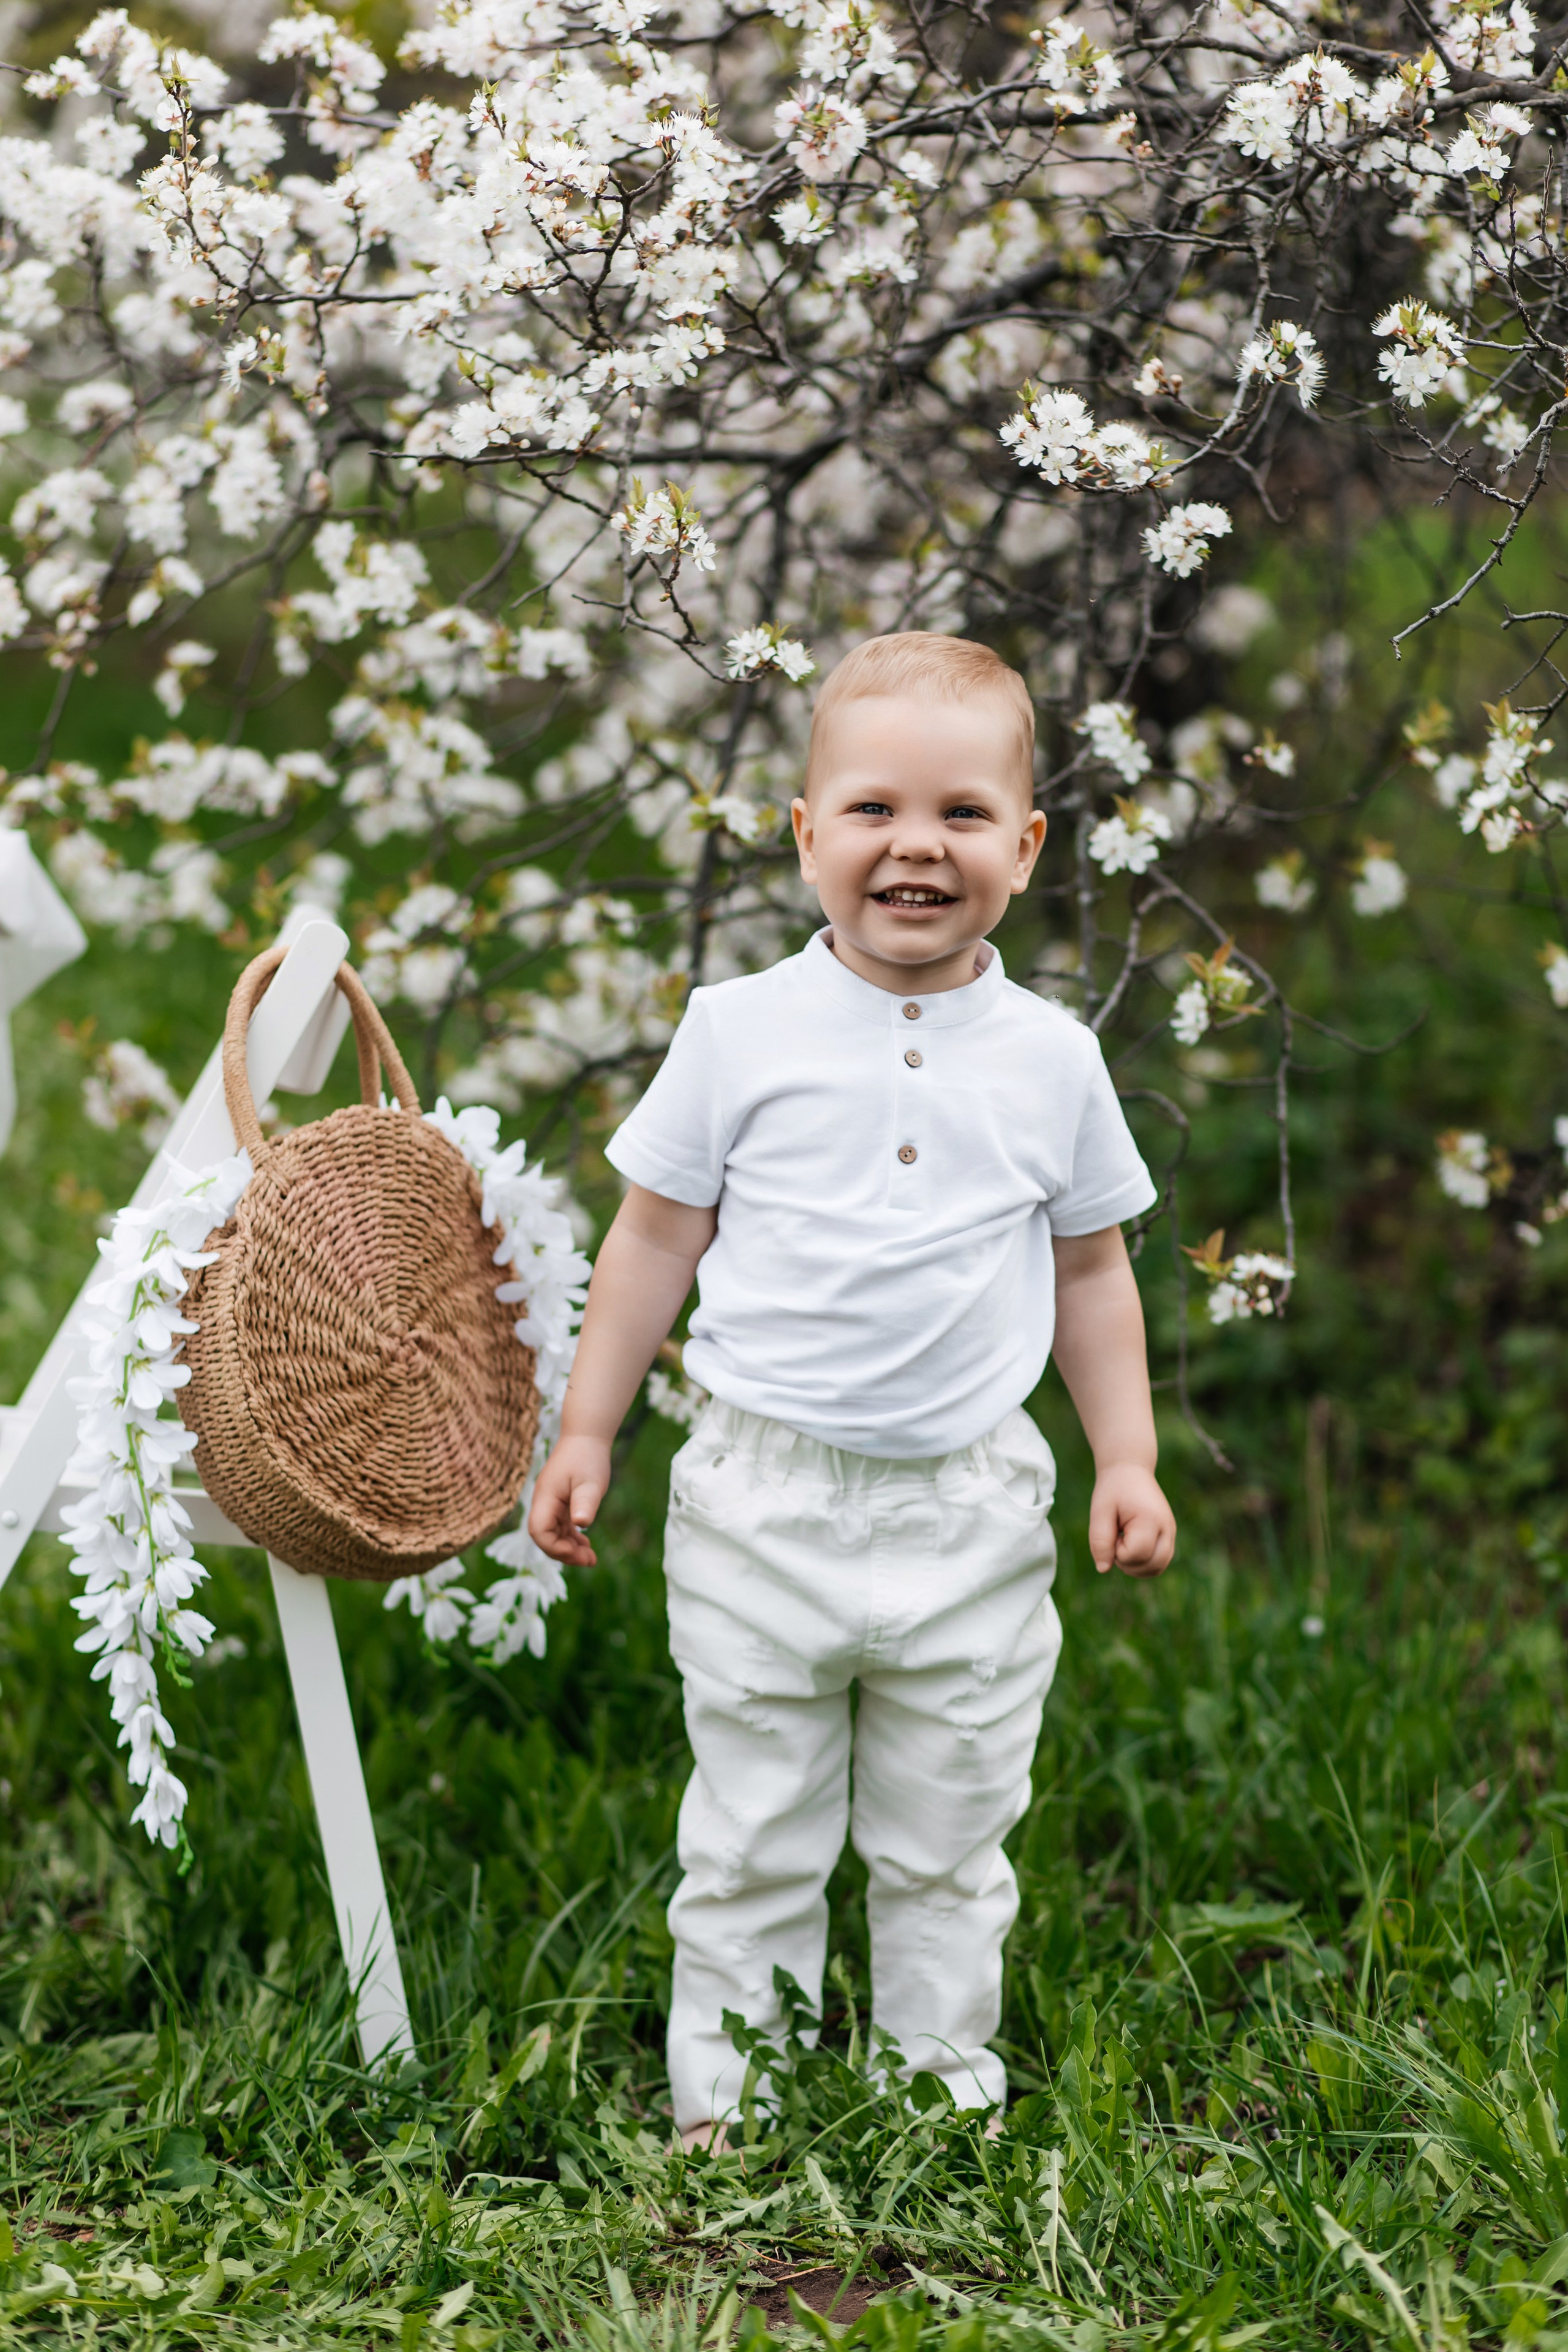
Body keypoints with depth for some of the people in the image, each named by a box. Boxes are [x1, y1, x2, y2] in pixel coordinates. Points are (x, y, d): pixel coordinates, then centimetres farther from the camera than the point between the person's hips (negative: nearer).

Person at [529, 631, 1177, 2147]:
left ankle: (944, 2090, 28)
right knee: (753, 1841, 9)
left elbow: (1092, 1274, 12)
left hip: (971, 1514, 1)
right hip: (764, 1501, -1)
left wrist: (1128, 1459, 7)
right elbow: (656, 1236, 4)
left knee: (946, 1843, 13)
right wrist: (586, 1433, 5)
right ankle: (723, 2106, 22)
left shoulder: (1050, 1058, 2)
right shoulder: (741, 1028, -3)